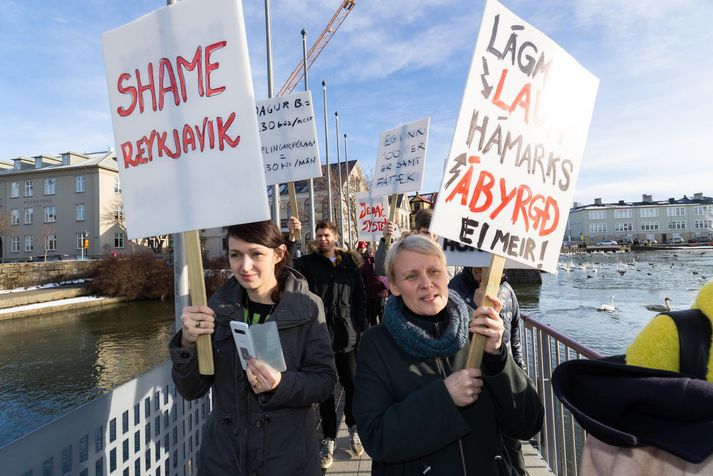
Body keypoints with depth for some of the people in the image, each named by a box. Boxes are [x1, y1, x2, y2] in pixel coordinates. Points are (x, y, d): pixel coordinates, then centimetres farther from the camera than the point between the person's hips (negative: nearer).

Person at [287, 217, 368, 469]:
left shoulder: (349, 263, 4)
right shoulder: (308, 262, 2)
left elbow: (360, 296, 5)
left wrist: (360, 326, 0)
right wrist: (290, 237, -28)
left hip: (347, 335, 1)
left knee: (352, 384, 11)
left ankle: (353, 427, 37)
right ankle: (329, 438, 28)